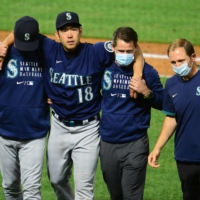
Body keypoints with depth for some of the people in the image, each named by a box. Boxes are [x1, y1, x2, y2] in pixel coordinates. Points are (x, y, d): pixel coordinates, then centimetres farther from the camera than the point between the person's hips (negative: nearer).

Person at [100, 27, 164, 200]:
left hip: (135, 145, -3)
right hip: (107, 144, 3)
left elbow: (163, 103, 0)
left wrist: (146, 92, -17)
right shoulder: (104, 67, 1)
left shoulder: (147, 72, -6)